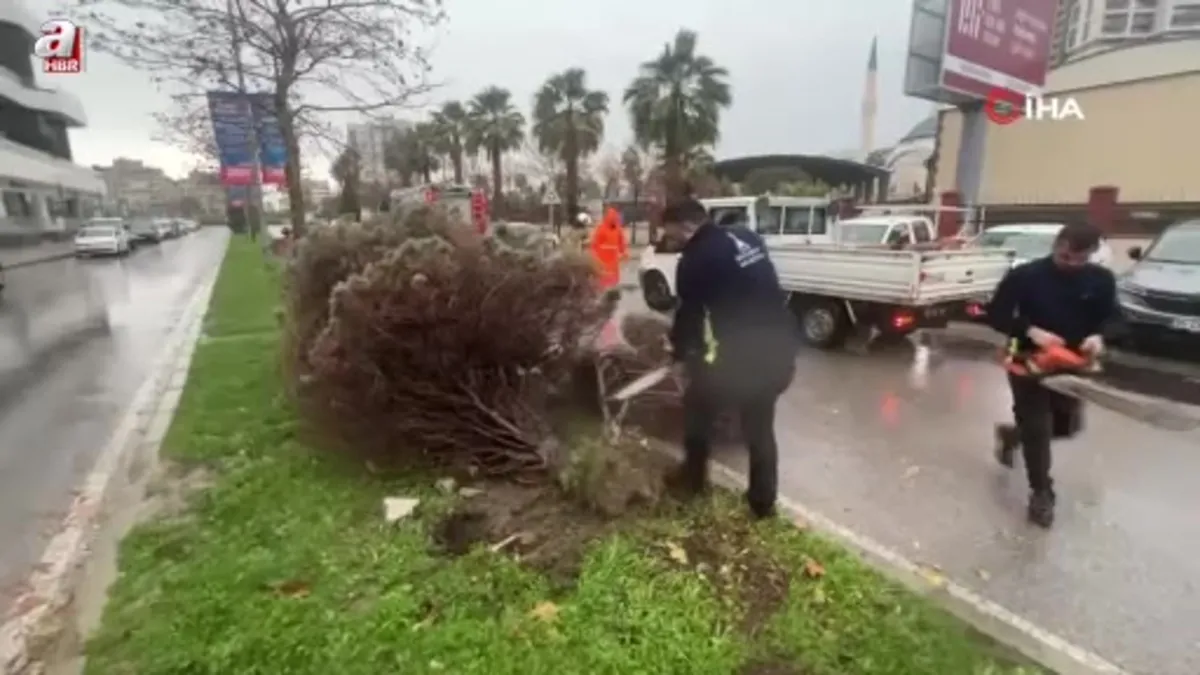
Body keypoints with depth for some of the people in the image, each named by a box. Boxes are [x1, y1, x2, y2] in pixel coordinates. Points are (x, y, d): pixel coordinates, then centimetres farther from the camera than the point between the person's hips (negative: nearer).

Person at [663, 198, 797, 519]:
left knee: (697, 405, 19)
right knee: (760, 426, 22)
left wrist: (680, 354, 18)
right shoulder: (747, 237, 12)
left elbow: (689, 313, 0)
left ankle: (693, 478, 31)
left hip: (743, 354, -7)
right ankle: (763, 502, 32)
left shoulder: (695, 259, -9)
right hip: (782, 348, 7)